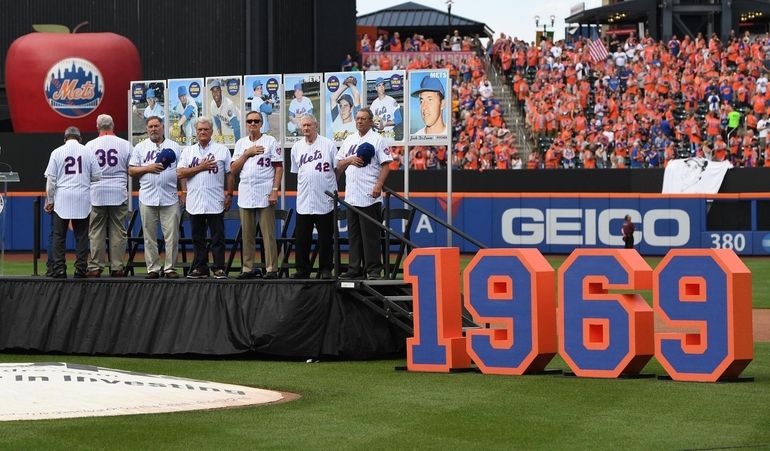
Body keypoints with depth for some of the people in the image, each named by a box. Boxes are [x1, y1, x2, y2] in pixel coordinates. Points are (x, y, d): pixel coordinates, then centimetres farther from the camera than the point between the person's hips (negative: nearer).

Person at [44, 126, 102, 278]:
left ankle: (59, 269, -3)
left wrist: (49, 201, 5)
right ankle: (81, 269, 2)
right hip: (82, 199, 1)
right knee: (81, 235, 6)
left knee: (59, 235, 3)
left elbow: (51, 179, -2)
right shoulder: (87, 152, 3)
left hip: (62, 199, -1)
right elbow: (97, 176, 3)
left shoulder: (57, 152, 1)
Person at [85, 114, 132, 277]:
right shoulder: (125, 145, -1)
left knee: (96, 231, 4)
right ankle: (117, 267, 3)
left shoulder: (90, 145, -1)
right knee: (118, 231, 4)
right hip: (119, 192, 0)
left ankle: (95, 267, 2)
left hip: (97, 192, 0)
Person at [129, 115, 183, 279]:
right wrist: (148, 168, -8)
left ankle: (170, 268, 2)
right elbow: (131, 170, 7)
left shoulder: (174, 146, 11)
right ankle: (153, 268, 7)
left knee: (172, 235, -3)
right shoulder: (140, 147, 11)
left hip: (170, 198, -1)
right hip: (148, 198, 1)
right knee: (149, 236, 2)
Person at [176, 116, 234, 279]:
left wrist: (229, 194, -1)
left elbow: (229, 174, 7)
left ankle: (219, 268, 1)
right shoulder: (188, 151, 11)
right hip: (195, 202, 2)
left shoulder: (222, 150, 7)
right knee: (198, 237, 6)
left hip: (216, 203, -2)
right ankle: (199, 268, 11)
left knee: (218, 237, -2)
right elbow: (180, 173, 0)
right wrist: (200, 167, -8)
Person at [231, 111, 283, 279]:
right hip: (245, 194, 4)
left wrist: (275, 190, -11)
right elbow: (233, 170, 8)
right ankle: (248, 268, 10)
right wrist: (247, 154, -4)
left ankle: (271, 269, -5)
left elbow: (279, 168, -2)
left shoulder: (270, 141, 3)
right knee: (247, 234, 6)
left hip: (265, 195, -4)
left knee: (268, 233, -6)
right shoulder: (241, 144, 14)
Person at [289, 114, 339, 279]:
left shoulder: (328, 144, 0)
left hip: (325, 199, -3)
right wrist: (303, 186, 11)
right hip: (304, 201, 3)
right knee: (302, 236, 3)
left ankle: (325, 269, 7)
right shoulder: (297, 147, 10)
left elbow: (337, 168, 3)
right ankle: (302, 270, 9)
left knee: (325, 237, 1)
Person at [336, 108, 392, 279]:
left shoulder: (377, 140, -1)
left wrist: (379, 185, -19)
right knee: (354, 234, 9)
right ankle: (355, 268, 13)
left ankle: (373, 270, -5)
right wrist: (349, 160, -2)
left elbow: (386, 165, -7)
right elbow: (339, 166, 19)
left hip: (370, 196, -6)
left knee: (370, 234, -7)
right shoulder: (349, 140, 17)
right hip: (351, 195, 6)